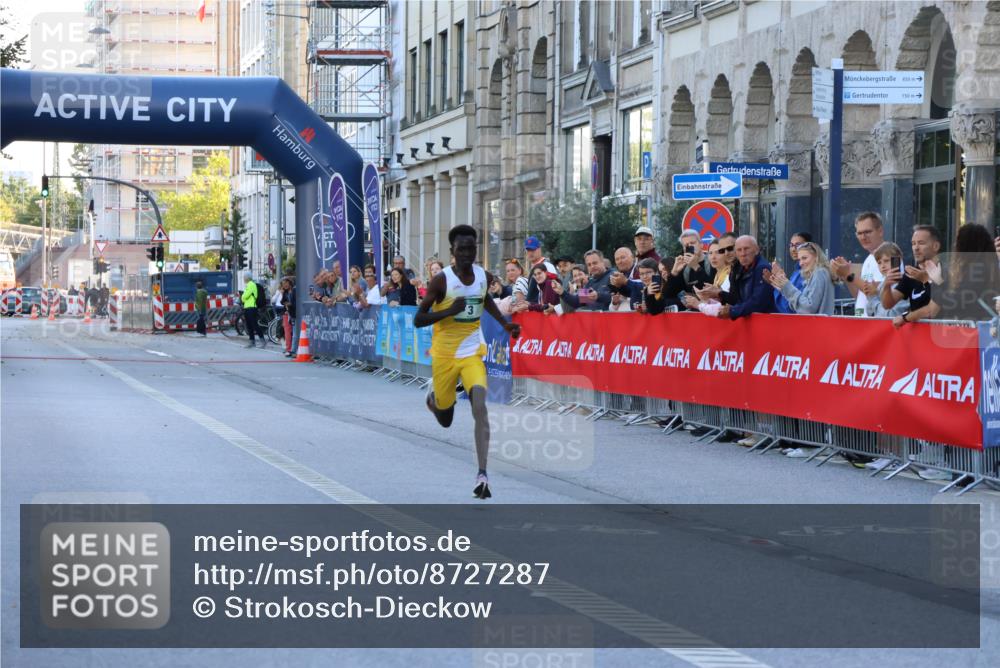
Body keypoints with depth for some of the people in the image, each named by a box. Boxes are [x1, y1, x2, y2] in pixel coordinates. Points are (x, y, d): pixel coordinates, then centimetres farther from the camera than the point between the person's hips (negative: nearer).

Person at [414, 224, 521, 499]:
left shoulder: (485, 276, -1)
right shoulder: (441, 280, -15)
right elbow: (418, 320, -14)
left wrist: (504, 323, 12)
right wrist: (450, 310, -28)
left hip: (473, 353, 2)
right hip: (445, 355, -2)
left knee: (480, 407, -21)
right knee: (446, 420, 12)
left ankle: (482, 474, -24)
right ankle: (434, 398, 50)